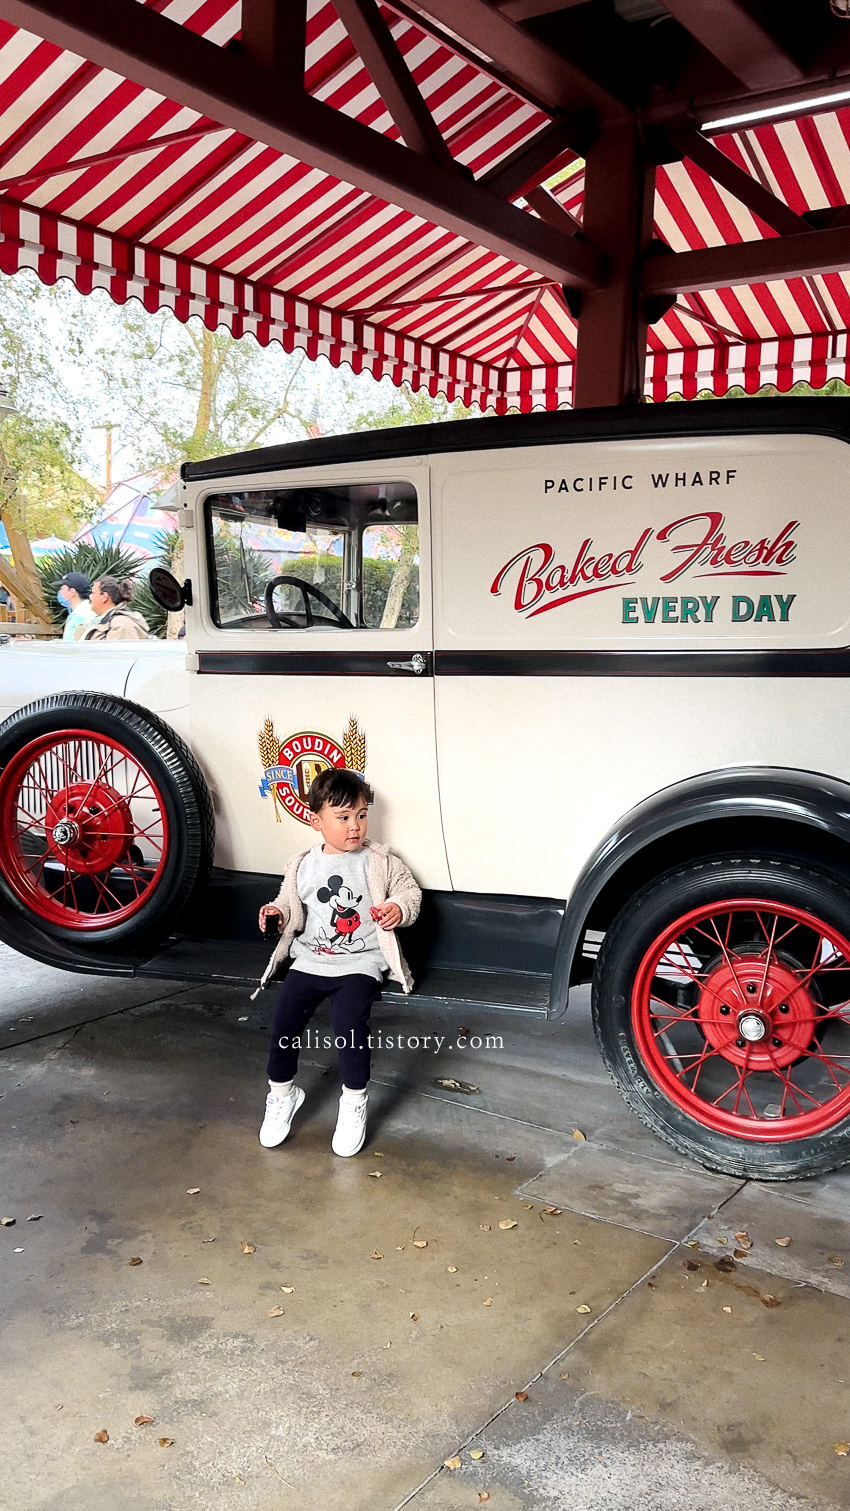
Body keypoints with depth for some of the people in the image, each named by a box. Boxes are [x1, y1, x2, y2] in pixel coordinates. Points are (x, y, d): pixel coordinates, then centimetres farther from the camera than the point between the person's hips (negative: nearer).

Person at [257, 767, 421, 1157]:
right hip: (309, 960, 3)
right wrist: (278, 911, -3)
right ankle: (282, 1093, 17)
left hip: (360, 963, -3)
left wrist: (398, 909, -16)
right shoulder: (303, 866, 7)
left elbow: (410, 891, 5)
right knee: (284, 1019, -9)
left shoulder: (379, 862, -1)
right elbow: (293, 907, 19)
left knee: (349, 1020, -24)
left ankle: (354, 1102, -2)